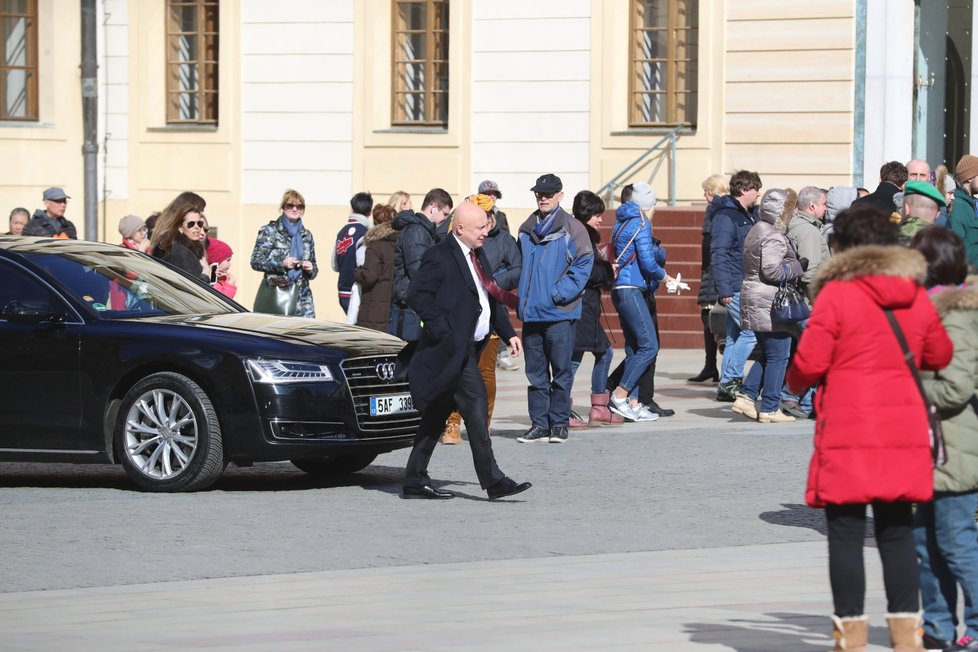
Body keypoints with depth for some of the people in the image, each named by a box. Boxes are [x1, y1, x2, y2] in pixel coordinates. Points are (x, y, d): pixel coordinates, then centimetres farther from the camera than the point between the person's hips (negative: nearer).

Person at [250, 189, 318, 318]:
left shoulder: (306, 235, 19)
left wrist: (311, 269, 1)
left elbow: (314, 266, 25)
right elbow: (256, 261, -3)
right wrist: (281, 264, -15)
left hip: (302, 297, 4)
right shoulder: (269, 231, 4)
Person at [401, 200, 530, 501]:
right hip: (452, 349, -9)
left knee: (437, 414, 11)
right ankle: (493, 481, -13)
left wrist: (509, 333, 15)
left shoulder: (477, 256, 17)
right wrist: (443, 332, -19)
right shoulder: (439, 257, -12)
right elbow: (416, 296, -17)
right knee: (476, 403, -13)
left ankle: (415, 481, 16)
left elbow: (490, 300, 24)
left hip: (469, 348, 9)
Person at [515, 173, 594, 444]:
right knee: (536, 373, 7)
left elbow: (583, 264, -7)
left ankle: (559, 423, 9)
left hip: (560, 312, -5)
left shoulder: (572, 228, -4)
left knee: (561, 371, 1)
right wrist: (522, 298, 7)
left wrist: (558, 293, -15)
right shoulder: (526, 230, 13)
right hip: (531, 313, 5)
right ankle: (539, 424, 13)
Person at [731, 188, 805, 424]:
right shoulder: (774, 237, -16)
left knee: (767, 355, 18)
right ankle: (770, 408, -1)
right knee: (778, 356, -3)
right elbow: (772, 271, -23)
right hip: (771, 303, -10)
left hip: (755, 303, 10)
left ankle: (746, 397, 11)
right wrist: (798, 267, -10)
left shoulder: (756, 230, 16)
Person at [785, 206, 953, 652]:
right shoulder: (916, 297, 6)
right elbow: (940, 356, 17)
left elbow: (809, 363, -11)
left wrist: (794, 380, 11)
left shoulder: (835, 294, -8)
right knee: (897, 533, 10)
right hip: (904, 431, 4)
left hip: (848, 433, -4)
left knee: (845, 534, 1)